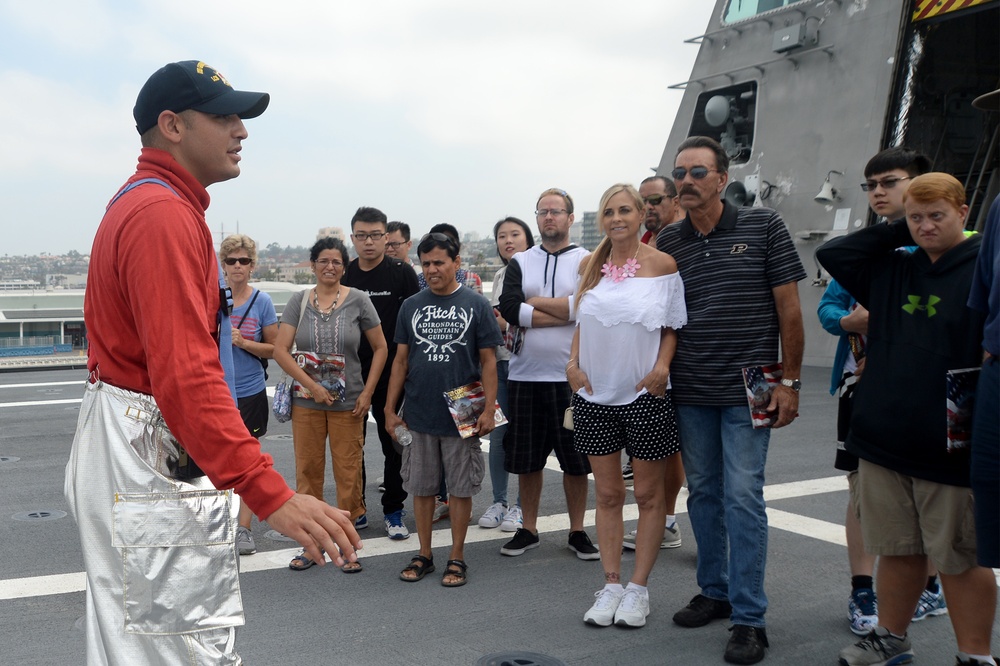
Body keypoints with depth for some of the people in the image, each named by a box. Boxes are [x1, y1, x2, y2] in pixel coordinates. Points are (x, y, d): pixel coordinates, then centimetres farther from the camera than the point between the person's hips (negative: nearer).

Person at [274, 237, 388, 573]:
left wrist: (367, 392, -5)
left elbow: (380, 348, 3)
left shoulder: (358, 300, 0)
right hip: (306, 401, 2)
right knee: (307, 471, 7)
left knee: (348, 474, 2)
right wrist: (313, 386, -12)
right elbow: (281, 350, -3)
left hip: (348, 402, -1)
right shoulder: (299, 301, 3)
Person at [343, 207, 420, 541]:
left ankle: (393, 510, 15)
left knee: (394, 443, 4)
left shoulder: (402, 273, -4)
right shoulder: (343, 275, 7)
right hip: (349, 374, 3)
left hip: (391, 372, -3)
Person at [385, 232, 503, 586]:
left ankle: (457, 557, 18)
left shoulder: (476, 304, -2)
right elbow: (401, 360, 9)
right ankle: (424, 554, 24)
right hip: (418, 415, 3)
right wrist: (390, 409, 6)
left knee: (461, 488, 6)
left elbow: (488, 360, -2)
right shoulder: (411, 306, 6)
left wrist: (489, 408, -8)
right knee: (421, 487, 11)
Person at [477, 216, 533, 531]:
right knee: (497, 434, 9)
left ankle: (521, 506, 13)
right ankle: (498, 501, 21)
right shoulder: (500, 276, 15)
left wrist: (506, 323, -16)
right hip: (499, 361, 6)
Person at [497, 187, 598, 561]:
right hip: (525, 375, 2)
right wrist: (564, 313, -13)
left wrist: (535, 302, -10)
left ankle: (577, 531, 20)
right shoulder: (519, 263, 8)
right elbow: (508, 309, -8)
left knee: (576, 459, 6)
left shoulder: (587, 261, 2)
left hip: (572, 376, -2)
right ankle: (528, 529, 24)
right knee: (527, 459, 10)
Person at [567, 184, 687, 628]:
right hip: (596, 395, 4)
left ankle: (638, 588, 17)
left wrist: (662, 366, -15)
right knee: (607, 494, 9)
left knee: (648, 495, 6)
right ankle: (610, 585, 19)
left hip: (645, 393, -3)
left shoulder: (663, 265, -3)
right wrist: (574, 363, 2)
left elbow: (673, 326, 0)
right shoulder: (591, 266, 8)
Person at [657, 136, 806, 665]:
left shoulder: (763, 228, -3)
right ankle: (714, 591, 28)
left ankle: (749, 617, 4)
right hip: (688, 394, 4)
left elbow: (789, 308, -3)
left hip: (747, 391, -4)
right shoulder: (667, 243, 7)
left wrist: (789, 382, -6)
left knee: (742, 497, -5)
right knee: (703, 493, 13)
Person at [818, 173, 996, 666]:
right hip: (883, 442, 5)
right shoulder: (891, 269, 11)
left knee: (961, 560, 6)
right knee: (898, 549, 17)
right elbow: (831, 254, 12)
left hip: (950, 451, -5)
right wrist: (897, 232, 5)